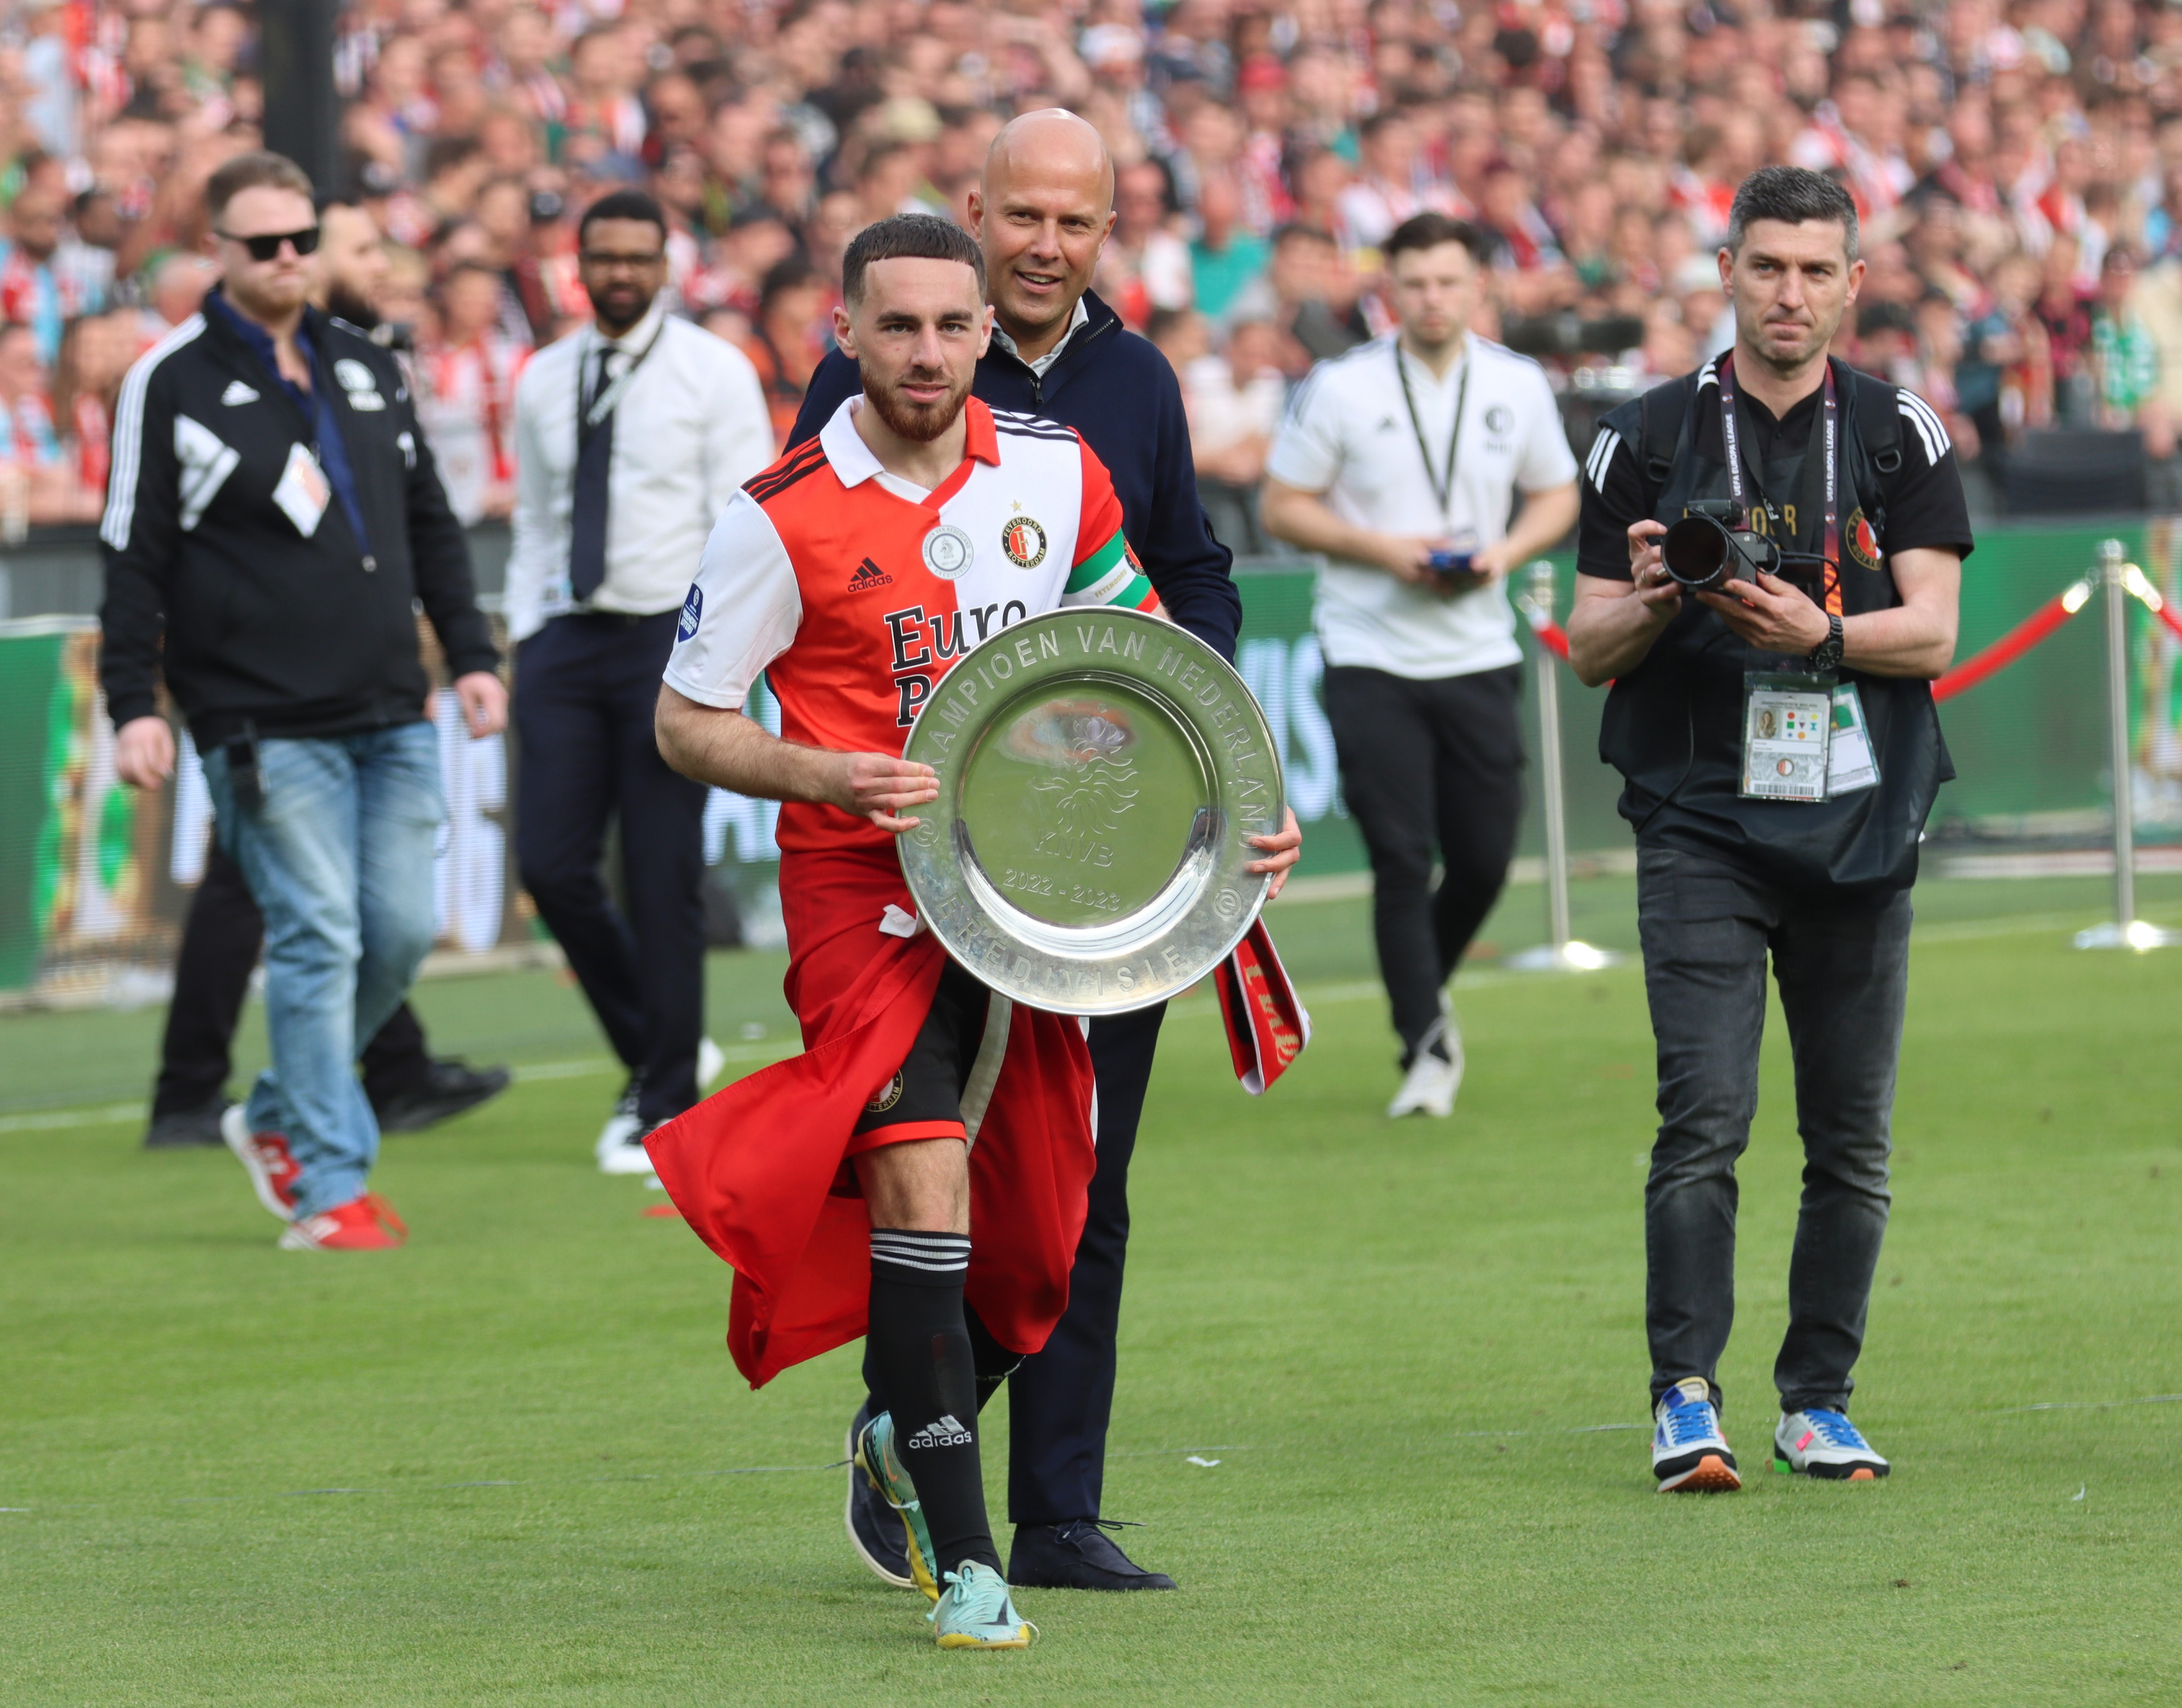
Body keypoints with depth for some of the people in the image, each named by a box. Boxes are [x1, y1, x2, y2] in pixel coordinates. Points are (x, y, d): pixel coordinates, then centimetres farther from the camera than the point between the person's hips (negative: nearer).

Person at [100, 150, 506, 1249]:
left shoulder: (366, 367, 15)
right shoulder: (172, 383, -3)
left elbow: (430, 525, 22)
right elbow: (134, 556, -3)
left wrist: (470, 654, 15)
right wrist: (134, 704, -10)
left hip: (391, 716, 6)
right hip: (266, 731, -6)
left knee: (400, 933, 4)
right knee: (317, 941, -9)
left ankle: (281, 1120, 24)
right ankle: (330, 1189, -5)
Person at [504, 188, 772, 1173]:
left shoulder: (713, 373, -1)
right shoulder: (542, 383, 12)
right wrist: (524, 644, 8)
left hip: (671, 638, -4)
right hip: (566, 639, 4)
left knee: (663, 884, -5)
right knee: (552, 868, -3)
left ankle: (668, 1110, 5)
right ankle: (649, 1058, 19)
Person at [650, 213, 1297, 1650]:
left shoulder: (1059, 476, 2)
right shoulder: (790, 518, -11)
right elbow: (688, 723, -4)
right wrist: (833, 777, -20)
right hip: (867, 887, -4)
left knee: (1035, 1236, 9)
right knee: (921, 1186, -20)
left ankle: (905, 1435, 40)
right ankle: (963, 1559, -15)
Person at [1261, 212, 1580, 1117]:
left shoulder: (1518, 385, 3)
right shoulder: (1340, 387, -6)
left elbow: (1556, 496, 13)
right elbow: (1283, 506, -2)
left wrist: (1504, 552, -7)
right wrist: (1383, 549, -15)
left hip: (1479, 655, 3)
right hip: (1371, 657, -3)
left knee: (1484, 858, 4)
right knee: (1401, 858, -9)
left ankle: (1422, 1000, 31)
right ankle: (1426, 1046, -1)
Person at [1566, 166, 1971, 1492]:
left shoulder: (1903, 437, 7)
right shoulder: (1651, 441, 5)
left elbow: (1934, 632, -2)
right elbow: (1588, 648, 5)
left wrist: (1819, 633, -20)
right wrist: (1651, 602, -16)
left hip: (1862, 824, 2)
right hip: (1702, 821, -2)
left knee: (1853, 1136, 4)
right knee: (1706, 1115, -13)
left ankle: (1820, 1403, 12)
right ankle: (1686, 1403, -13)